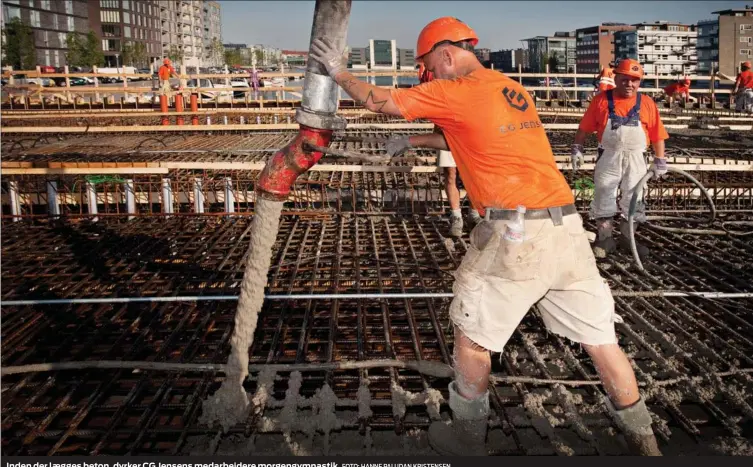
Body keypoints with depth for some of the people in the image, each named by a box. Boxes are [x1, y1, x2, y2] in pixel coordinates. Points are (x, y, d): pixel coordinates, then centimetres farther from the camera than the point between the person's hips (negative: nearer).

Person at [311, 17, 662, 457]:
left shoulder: (458, 91, -3)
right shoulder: (510, 87, 19)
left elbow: (382, 102, 5)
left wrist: (340, 72, 20)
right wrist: (414, 141, 35)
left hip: (514, 232, -7)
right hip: (568, 226, 7)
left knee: (471, 334, 11)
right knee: (600, 337, 13)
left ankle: (469, 441, 25)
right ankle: (645, 442, 24)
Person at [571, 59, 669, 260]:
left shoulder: (647, 103, 1)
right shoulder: (601, 100, -2)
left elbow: (658, 134, 2)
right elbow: (584, 128, 1)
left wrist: (660, 160, -1)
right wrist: (577, 148, -4)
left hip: (635, 159, 1)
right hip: (608, 158, -1)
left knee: (633, 198, 10)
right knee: (603, 197, 4)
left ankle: (627, 238, 25)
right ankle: (605, 239, 16)